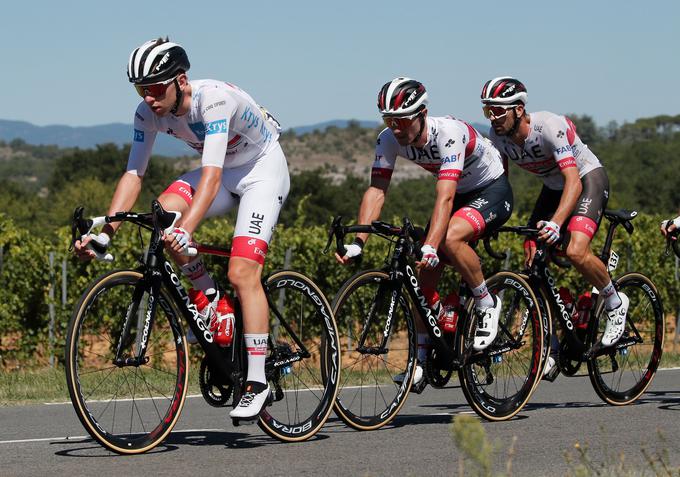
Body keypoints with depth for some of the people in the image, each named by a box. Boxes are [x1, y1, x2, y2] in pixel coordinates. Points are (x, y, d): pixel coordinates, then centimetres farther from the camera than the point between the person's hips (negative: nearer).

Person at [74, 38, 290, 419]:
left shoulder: (215, 98, -35)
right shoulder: (149, 112, -15)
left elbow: (211, 174, -44)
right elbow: (134, 174, -14)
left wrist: (186, 231, -56)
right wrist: (105, 233, -25)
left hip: (263, 169, -6)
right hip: (225, 171, 6)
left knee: (242, 273, -21)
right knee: (164, 212, -25)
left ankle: (258, 383, -16)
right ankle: (209, 298, -4)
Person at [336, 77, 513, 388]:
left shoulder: (449, 133, -34)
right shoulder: (389, 139, -16)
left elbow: (445, 197, -43)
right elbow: (376, 190, -19)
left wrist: (430, 248, -54)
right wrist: (357, 243, -32)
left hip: (492, 191, -7)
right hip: (459, 194, 7)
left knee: (450, 237, -34)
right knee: (426, 273, -5)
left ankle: (487, 305, -12)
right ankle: (421, 357, 5)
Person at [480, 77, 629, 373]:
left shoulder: (549, 127, -33)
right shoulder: (497, 136, -14)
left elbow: (574, 181, -40)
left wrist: (555, 223, -53)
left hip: (588, 178, -7)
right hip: (552, 187, 7)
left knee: (576, 252, -29)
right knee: (532, 260, -7)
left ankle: (615, 302, -1)